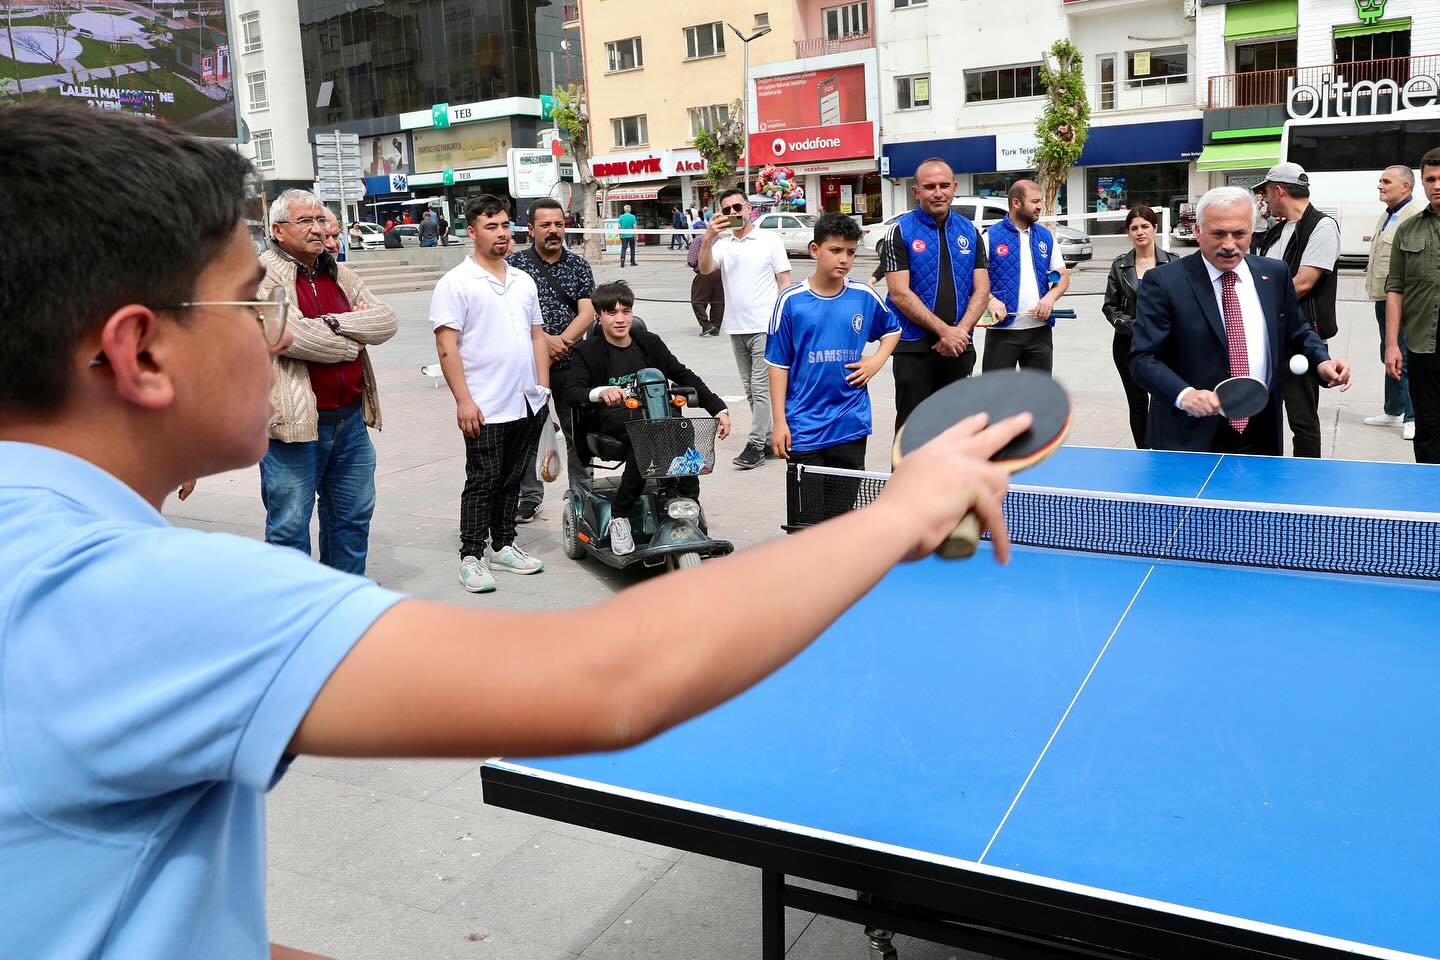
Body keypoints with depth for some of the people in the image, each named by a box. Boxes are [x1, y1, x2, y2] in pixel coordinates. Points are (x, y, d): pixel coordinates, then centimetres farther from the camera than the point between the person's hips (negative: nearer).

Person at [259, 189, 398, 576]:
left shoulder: (341, 276, 12)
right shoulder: (262, 275, -9)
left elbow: (387, 321, 0)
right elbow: (293, 335, -23)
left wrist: (333, 322, -15)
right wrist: (354, 341, -8)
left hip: (350, 417, 7)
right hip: (294, 421, -7)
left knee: (353, 515, 18)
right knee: (290, 524, 2)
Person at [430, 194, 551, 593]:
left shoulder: (523, 281, 13)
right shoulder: (456, 283, -7)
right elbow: (446, 346, -11)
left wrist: (543, 385, 10)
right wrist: (464, 401, -17)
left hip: (529, 405, 6)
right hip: (486, 409, -6)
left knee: (511, 480, 15)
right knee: (482, 483, 0)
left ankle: (504, 545, 26)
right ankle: (471, 557, 10)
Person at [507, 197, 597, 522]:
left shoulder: (578, 266, 7)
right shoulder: (514, 263, 1)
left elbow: (587, 313, -2)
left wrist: (562, 343, -16)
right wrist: (545, 340, -17)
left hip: (570, 364, 2)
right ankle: (529, 496, 15)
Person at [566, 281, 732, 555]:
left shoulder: (650, 343, 15)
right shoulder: (586, 352, 5)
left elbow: (684, 376, 17)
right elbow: (574, 393, -9)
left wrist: (719, 408, 7)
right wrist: (600, 393, -33)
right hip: (611, 419, -3)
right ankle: (619, 516, -28)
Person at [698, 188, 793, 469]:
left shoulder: (770, 240, -2)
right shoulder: (722, 243, 7)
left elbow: (784, 282, -1)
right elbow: (705, 269, -10)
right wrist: (708, 238, -23)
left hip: (764, 326, -5)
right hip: (736, 327, 5)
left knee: (760, 387, -7)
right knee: (750, 388, 12)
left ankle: (756, 445, -4)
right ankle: (767, 437, 22)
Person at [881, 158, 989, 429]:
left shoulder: (969, 231, 9)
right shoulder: (900, 231, -5)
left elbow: (981, 289, 4)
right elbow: (900, 293, -12)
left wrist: (960, 331, -12)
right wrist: (944, 330, -17)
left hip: (960, 348, 4)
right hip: (914, 349, -4)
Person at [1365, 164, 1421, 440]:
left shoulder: (1418, 216, -15)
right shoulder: (1387, 216, 16)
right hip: (1384, 300, 10)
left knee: (1406, 360, -4)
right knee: (1389, 357, 18)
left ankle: (1413, 417, 5)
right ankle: (1393, 411, 29)